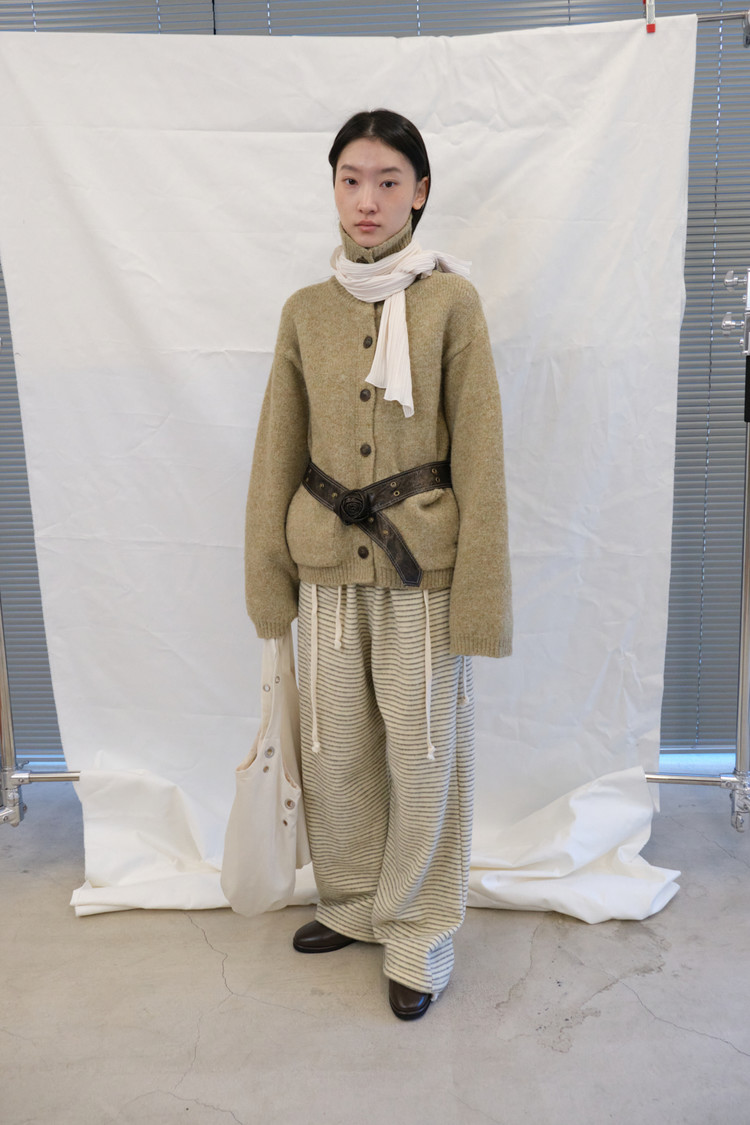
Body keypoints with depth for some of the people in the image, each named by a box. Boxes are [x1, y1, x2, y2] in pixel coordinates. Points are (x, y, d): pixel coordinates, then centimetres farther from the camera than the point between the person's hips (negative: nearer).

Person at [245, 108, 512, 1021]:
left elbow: (478, 456, -6)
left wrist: (480, 594, -10)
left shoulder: (450, 301, -4)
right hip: (328, 567, 4)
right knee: (332, 752, 13)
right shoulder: (305, 311, 7)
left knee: (424, 758, 6)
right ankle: (353, 902, 39)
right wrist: (268, 578, 5)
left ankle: (418, 935, 29)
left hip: (420, 567, -3)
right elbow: (277, 455, 8)